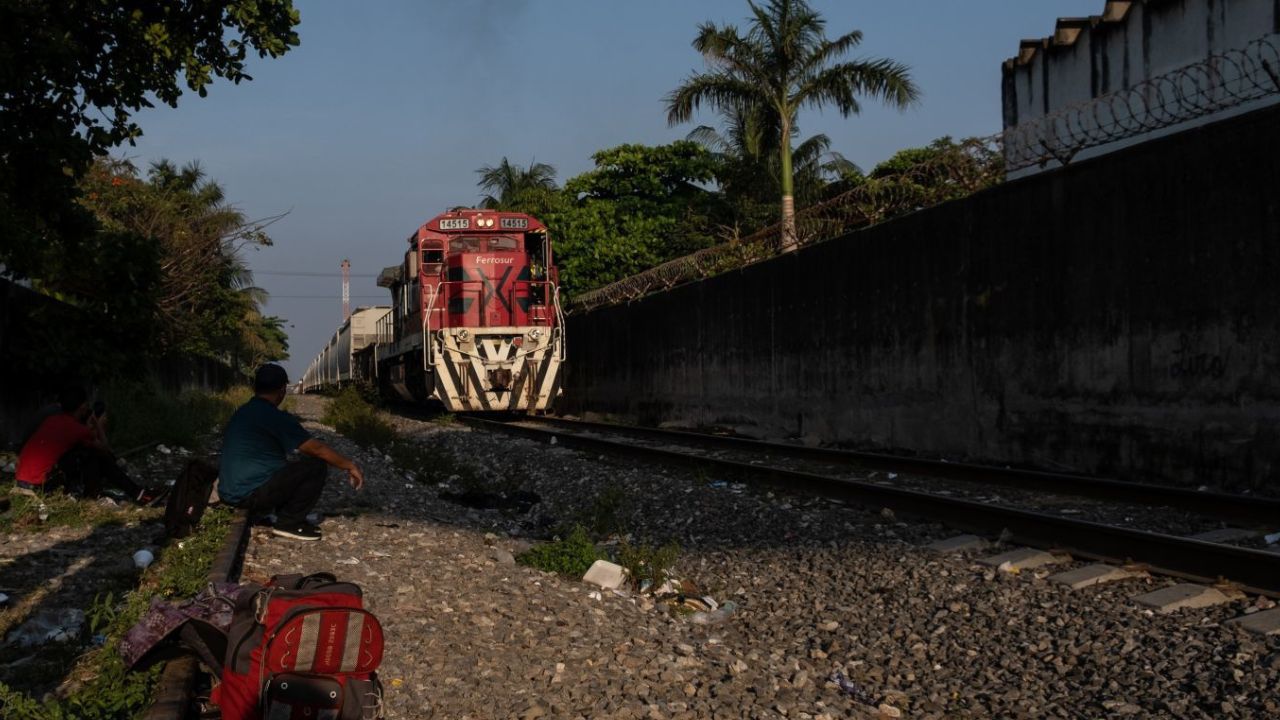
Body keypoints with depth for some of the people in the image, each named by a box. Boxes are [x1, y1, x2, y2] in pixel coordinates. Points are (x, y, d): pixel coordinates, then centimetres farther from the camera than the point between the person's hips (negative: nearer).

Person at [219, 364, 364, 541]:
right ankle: (289, 523, -3)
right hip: (252, 495, -9)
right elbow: (317, 449, -11)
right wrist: (350, 466, 1)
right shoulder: (275, 417, -14)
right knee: (316, 466, -6)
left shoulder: (241, 414, 13)